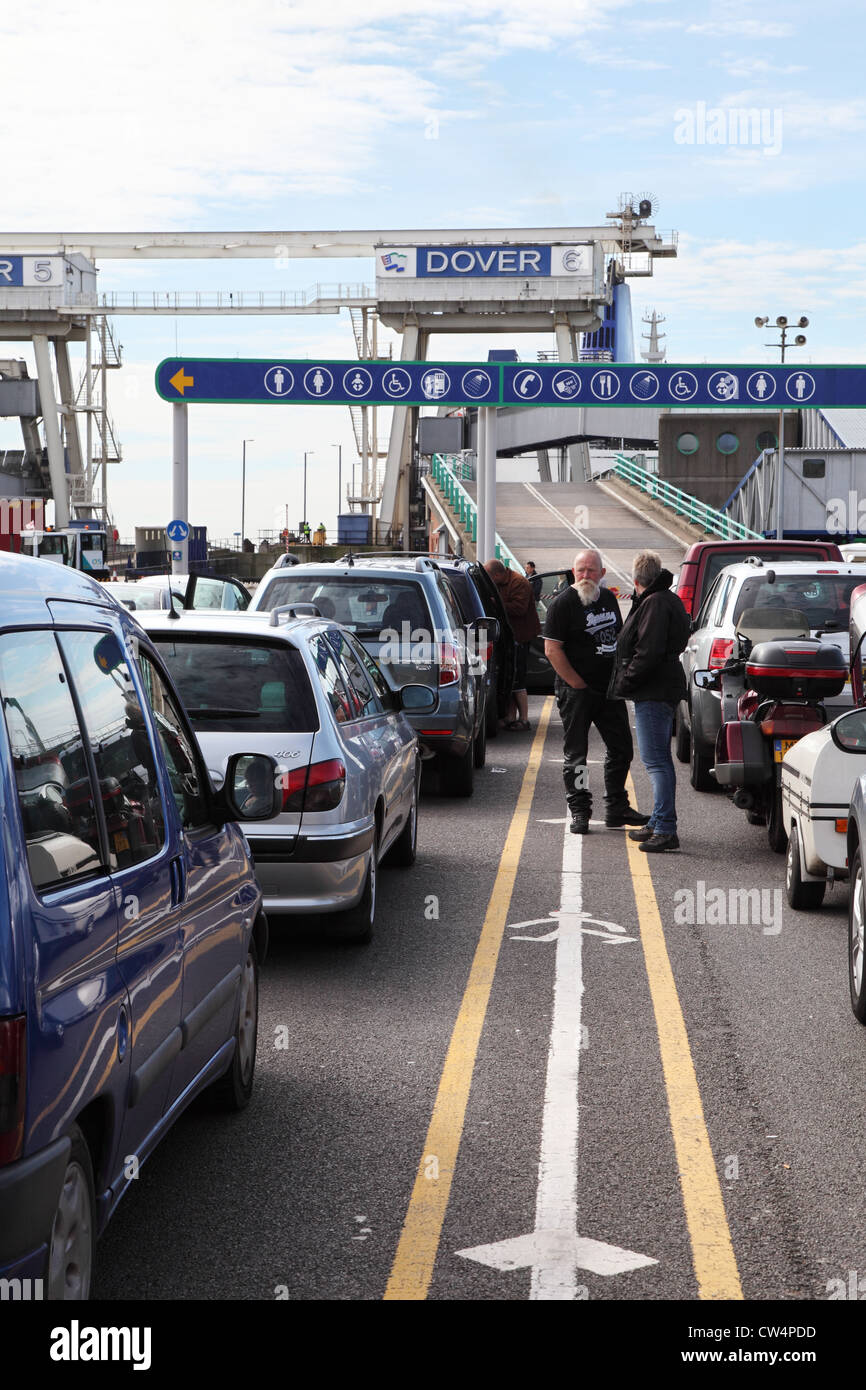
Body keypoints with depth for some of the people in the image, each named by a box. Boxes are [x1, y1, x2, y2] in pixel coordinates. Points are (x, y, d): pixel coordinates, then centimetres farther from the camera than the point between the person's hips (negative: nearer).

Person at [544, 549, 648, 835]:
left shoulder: (608, 598, 11)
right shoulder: (563, 603, -10)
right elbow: (552, 650, -14)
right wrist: (577, 684, -14)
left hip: (609, 689, 7)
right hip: (576, 691, -7)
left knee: (621, 748, 10)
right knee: (575, 753, 0)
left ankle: (616, 808, 21)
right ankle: (579, 811, 6)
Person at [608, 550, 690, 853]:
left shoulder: (655, 604, -16)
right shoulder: (667, 599, 18)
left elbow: (648, 652, -23)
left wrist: (625, 682, -14)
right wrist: (626, 682, 19)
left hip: (653, 692, -11)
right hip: (660, 690, 11)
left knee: (656, 760, -12)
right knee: (658, 759, 17)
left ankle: (665, 830, -15)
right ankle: (658, 823, 27)